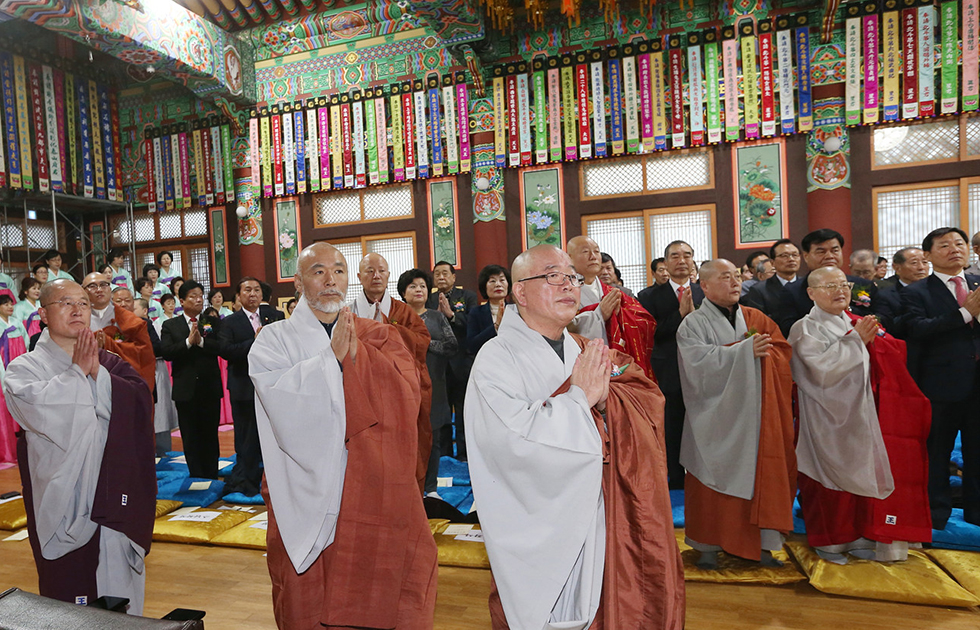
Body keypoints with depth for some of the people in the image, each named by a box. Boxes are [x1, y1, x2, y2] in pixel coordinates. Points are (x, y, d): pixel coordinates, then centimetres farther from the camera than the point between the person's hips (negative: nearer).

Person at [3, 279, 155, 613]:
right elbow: (39, 406, -19)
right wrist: (78, 372, -11)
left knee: (120, 593, 10)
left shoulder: (111, 364, 9)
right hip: (63, 503, -2)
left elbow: (142, 401, -7)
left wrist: (98, 374, -15)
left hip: (113, 499, 2)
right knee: (69, 593, 6)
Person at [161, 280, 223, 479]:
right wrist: (188, 341, -21)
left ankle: (212, 477, 20)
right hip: (185, 390, 0)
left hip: (210, 388, 0)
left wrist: (201, 341, -22)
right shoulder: (170, 325, 5)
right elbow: (165, 352, -9)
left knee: (210, 436, 9)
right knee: (190, 438, 8)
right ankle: (197, 477, 19)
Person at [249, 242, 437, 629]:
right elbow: (284, 403, -16)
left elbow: (407, 396, -9)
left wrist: (356, 354, -16)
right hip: (307, 501, 0)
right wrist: (332, 356, -19)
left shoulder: (381, 338, 7)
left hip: (375, 496, 1)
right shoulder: (274, 340, 2)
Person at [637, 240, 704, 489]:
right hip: (669, 376, -2)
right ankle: (676, 482, 26)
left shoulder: (704, 294, 7)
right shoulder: (650, 296, -1)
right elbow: (652, 334, -12)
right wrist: (680, 313, -18)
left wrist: (694, 312, -17)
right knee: (672, 432, 9)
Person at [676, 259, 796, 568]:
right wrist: (744, 351, -18)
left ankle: (762, 543, 18)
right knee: (715, 477, 2)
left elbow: (783, 351, 5)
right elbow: (700, 362, -16)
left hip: (756, 413, 4)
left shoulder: (757, 319, 13)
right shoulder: (693, 324, -2)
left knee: (760, 473, 5)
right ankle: (709, 545, 13)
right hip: (715, 417, -4)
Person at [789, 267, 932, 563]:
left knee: (860, 471, 10)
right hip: (827, 417, -6)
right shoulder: (805, 328, -10)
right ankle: (827, 541, 17)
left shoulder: (856, 324, 10)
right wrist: (856, 339, -17)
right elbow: (822, 369, -20)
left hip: (859, 414, 6)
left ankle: (857, 537, 25)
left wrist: (872, 340, -8)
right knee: (830, 474, 1)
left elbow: (891, 359, 10)